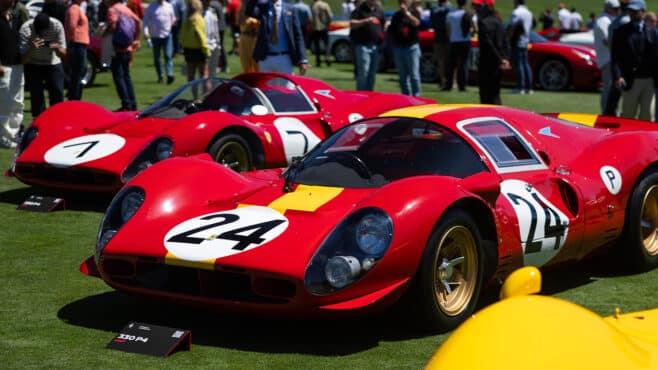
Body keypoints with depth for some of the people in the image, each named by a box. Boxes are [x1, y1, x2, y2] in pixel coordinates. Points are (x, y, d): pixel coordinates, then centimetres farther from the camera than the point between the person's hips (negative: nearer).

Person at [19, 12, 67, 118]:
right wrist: (31, 49, -47)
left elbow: (63, 54, -14)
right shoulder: (25, 29, -27)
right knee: (36, 95, -4)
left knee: (57, 93, -5)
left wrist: (57, 48, -38)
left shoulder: (57, 26, -23)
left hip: (53, 63, 1)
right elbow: (23, 60, -27)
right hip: (33, 65, -1)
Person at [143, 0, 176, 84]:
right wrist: (146, 32, -11)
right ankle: (159, 77, 15)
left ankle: (169, 75, -20)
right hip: (155, 36, 0)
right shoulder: (151, 7, 3)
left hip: (167, 35, 0)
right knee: (156, 57, 5)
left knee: (168, 56, -12)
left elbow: (173, 18, 19)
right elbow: (146, 20, 1)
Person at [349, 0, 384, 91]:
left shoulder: (379, 11, 14)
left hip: (376, 46, 6)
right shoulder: (359, 10, -3)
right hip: (362, 45, -6)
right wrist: (365, 21, -27)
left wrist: (382, 34, 11)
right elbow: (352, 24, -15)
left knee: (372, 72, 10)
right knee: (363, 71, -13)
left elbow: (383, 25, 26)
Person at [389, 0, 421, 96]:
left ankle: (416, 95, -3)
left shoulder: (414, 11, 2)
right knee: (402, 75, 7)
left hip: (412, 46, -5)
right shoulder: (396, 15, 15)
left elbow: (416, 23, -17)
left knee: (414, 74, -6)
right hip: (398, 47, 5)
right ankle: (406, 95, 12)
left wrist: (406, 12, -20)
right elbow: (391, 30, 20)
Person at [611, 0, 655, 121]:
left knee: (647, 116, 9)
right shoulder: (621, 32, 2)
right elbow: (615, 57, -4)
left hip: (649, 80, 2)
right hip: (630, 81, -2)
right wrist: (617, 76, -18)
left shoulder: (652, 31, 8)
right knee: (628, 115, 1)